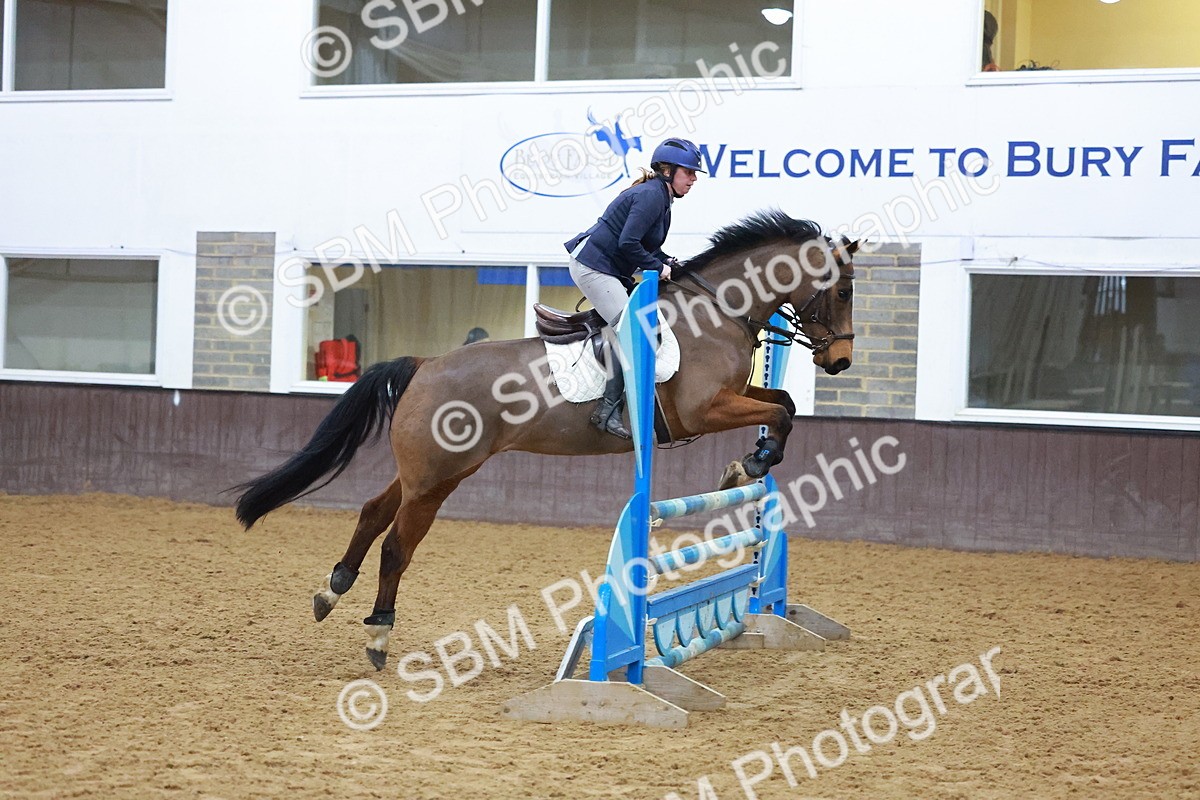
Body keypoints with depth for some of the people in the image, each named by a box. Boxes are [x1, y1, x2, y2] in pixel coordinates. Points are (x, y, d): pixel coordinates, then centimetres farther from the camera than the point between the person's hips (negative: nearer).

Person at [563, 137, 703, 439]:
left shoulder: (659, 196, 16)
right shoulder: (651, 196, -17)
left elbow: (645, 245, 23)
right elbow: (628, 243, -24)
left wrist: (668, 262, 6)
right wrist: (658, 267, -12)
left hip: (610, 271, 11)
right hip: (593, 266, -11)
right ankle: (608, 411, -18)